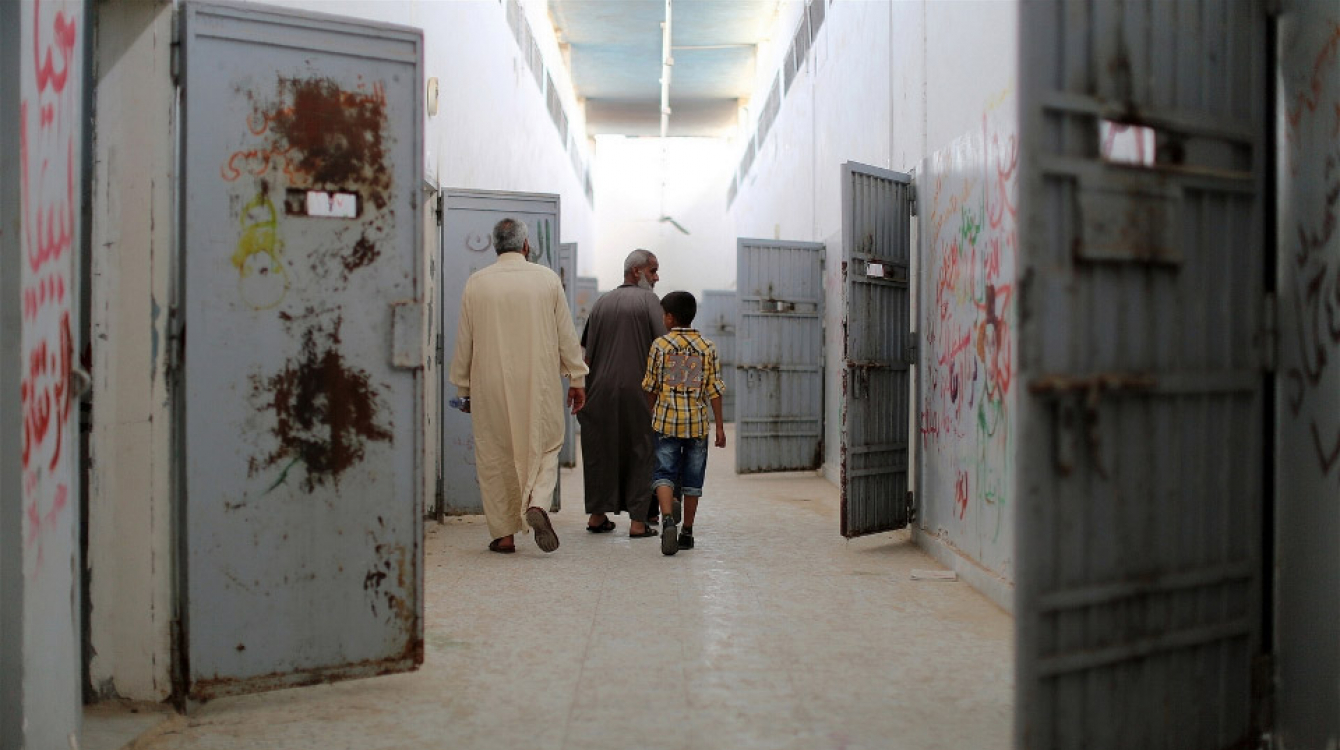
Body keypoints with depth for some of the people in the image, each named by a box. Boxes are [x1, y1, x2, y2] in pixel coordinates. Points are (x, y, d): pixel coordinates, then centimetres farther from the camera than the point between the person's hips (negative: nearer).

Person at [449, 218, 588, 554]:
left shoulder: (476, 283, 1)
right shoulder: (548, 278, 0)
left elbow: (464, 342, 5)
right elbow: (567, 335, 1)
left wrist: (463, 388, 14)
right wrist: (577, 379, 9)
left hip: (490, 385, 1)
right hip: (539, 384, 0)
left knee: (494, 456, 9)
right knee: (544, 447, 13)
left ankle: (504, 534, 12)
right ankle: (536, 504, -12)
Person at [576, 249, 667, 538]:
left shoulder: (601, 302, 13)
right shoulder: (648, 301, -1)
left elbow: (587, 352, 13)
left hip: (600, 390, 4)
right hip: (636, 389, -4)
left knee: (600, 451, 13)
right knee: (639, 453, 4)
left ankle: (597, 515, 19)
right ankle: (638, 521, 4)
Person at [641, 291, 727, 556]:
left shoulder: (659, 345, -1)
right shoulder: (707, 346, 3)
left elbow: (651, 387, 3)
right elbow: (714, 390, 1)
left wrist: (650, 416, 18)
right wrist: (720, 426, 5)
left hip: (666, 419, -2)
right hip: (697, 422, 2)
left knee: (664, 472, 2)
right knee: (692, 478, 9)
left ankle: (667, 519, -21)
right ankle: (687, 532, 16)